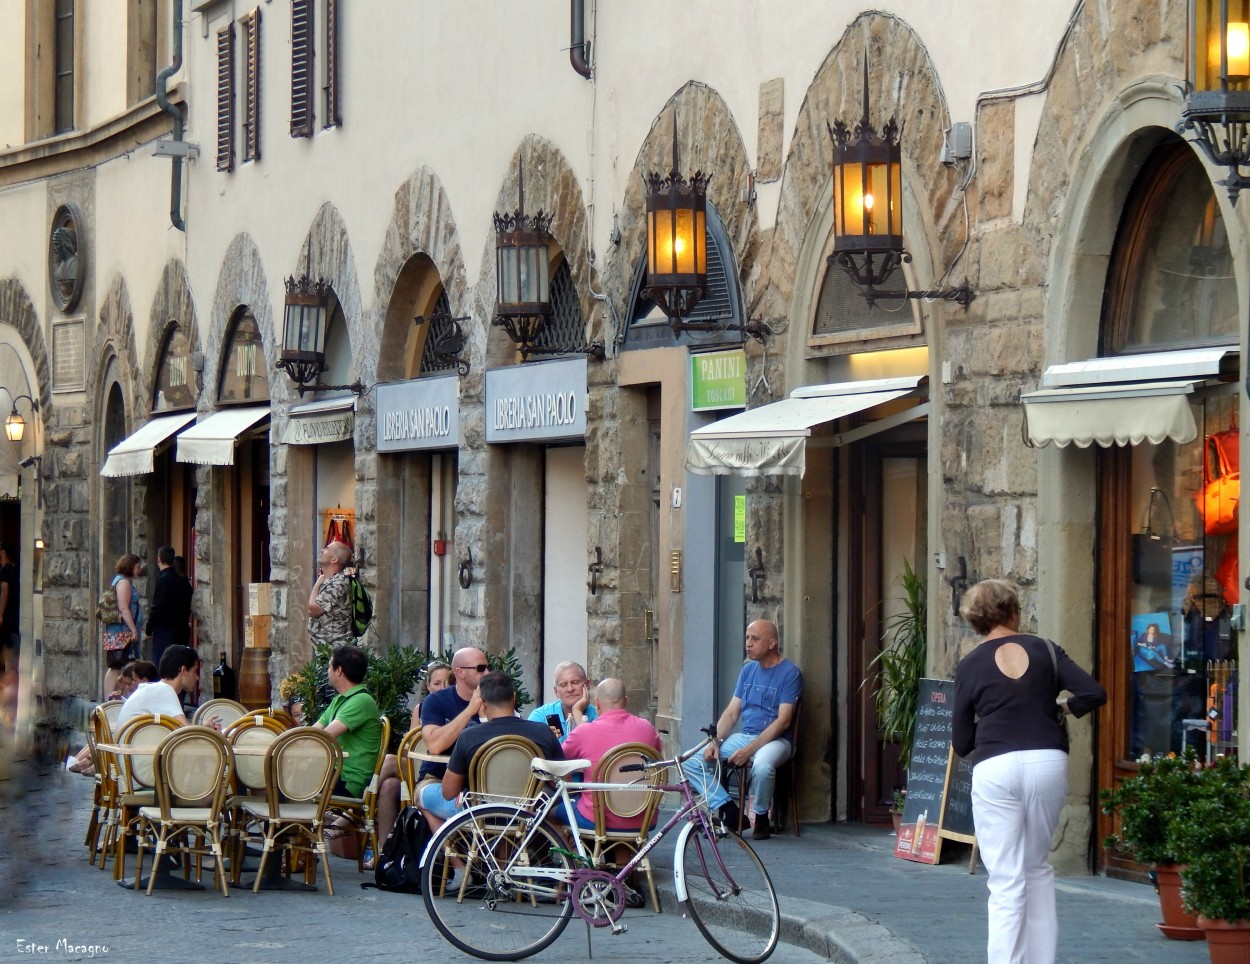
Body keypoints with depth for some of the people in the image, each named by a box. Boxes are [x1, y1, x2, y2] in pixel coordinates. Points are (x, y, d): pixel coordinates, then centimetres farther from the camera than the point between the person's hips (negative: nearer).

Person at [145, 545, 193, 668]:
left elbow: (157, 607, -14)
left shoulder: (163, 579, -12)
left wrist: (148, 629, -6)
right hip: (181, 630, 7)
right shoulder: (183, 581, 10)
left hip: (164, 630, -7)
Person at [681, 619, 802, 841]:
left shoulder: (789, 673, -7)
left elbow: (783, 721, -15)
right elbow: (731, 712, 12)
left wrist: (749, 750, -22)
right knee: (690, 763, -11)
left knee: (762, 765, -42)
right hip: (744, 736, 6)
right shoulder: (748, 669, 13)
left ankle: (761, 818, -15)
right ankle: (729, 811, -5)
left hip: (774, 740, -6)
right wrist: (716, 743, -7)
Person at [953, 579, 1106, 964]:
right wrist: (1061, 708, 14)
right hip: (1048, 763, 2)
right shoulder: (1044, 651, 7)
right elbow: (1093, 693, -3)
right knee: (1038, 867, 19)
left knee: (1007, 882, 0)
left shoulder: (970, 666, 4)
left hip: (995, 770, -2)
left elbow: (961, 743, 7)